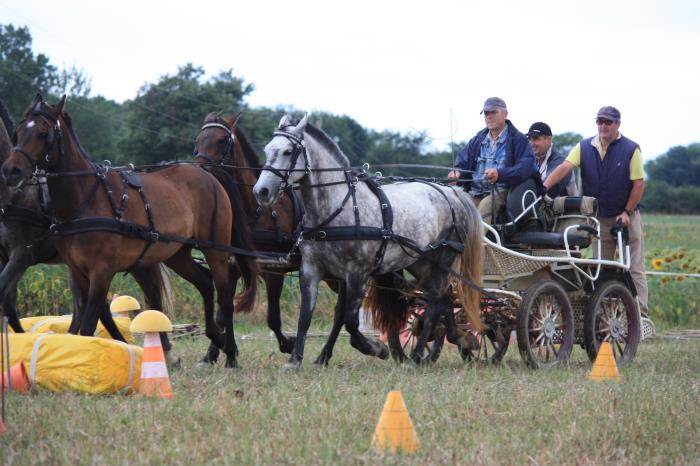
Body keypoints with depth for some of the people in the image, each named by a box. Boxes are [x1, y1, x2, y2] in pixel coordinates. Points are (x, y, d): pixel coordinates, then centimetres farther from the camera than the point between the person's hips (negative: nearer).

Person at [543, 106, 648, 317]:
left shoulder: (631, 149, -6)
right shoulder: (584, 147, 1)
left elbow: (638, 183, -6)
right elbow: (565, 167, -12)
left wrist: (627, 212, -11)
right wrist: (543, 187, -27)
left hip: (627, 217, -3)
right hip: (599, 219, 3)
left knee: (634, 268, -4)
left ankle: (640, 313, -6)